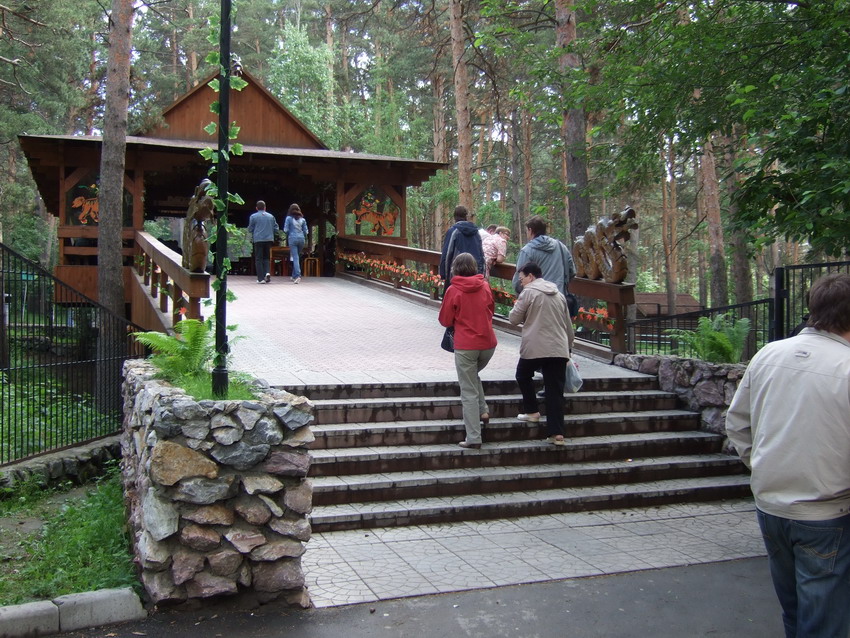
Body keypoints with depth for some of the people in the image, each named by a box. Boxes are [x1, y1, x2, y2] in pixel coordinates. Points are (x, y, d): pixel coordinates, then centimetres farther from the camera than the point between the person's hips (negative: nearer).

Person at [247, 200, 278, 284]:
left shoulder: (253, 216, 0)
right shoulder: (271, 216, 9)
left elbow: (250, 229, 2)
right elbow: (276, 229, 12)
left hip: (258, 240, -3)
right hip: (269, 239, 3)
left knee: (259, 259, 2)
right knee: (266, 258, 15)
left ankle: (261, 278, -2)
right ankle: (268, 272, -8)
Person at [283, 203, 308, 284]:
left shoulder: (289, 218, -2)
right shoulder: (302, 219, 8)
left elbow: (285, 230, -3)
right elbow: (305, 231, 6)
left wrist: (288, 235, 16)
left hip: (292, 238, -3)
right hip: (301, 239, 4)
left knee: (295, 257, -8)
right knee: (297, 257, 15)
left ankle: (297, 275, -23)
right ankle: (294, 276, 21)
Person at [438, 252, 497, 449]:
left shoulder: (453, 290, -9)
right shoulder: (485, 286, 1)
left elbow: (445, 320, -1)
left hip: (465, 346, -4)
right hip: (488, 344, 4)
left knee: (469, 392, 2)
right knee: (473, 376, 31)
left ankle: (473, 438, 4)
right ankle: (483, 411, 16)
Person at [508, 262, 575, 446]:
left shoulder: (529, 292, -1)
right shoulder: (558, 294, 18)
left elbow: (514, 319, 1)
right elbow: (568, 325, 21)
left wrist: (518, 307, 20)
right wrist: (569, 346, 30)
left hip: (534, 348, -5)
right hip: (559, 349, 5)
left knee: (523, 376, 23)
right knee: (555, 391, 2)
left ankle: (532, 411, 21)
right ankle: (557, 433, -3)